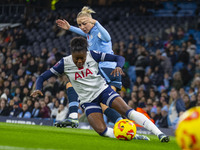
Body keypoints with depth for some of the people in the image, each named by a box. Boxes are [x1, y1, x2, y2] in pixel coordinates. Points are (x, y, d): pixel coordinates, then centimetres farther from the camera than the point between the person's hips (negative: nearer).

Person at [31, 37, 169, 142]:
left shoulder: (93, 55, -13)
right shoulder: (64, 63, -12)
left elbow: (119, 58, -9)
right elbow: (42, 77, -6)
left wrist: (118, 67, -32)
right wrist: (38, 89, -27)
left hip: (102, 89, -1)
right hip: (87, 100, 1)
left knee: (128, 111, -20)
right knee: (102, 131, -20)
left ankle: (159, 133, -18)